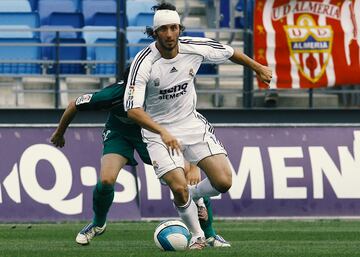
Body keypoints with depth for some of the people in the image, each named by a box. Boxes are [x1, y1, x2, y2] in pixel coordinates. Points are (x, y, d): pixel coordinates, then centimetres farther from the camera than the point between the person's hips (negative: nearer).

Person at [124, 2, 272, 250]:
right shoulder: (144, 62, -24)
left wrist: (258, 67, 23)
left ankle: (190, 196, 24)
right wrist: (163, 132, -44)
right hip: (159, 132, -4)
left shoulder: (195, 48, -12)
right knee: (179, 188, -18)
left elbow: (229, 52, 8)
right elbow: (132, 108, -31)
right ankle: (197, 236, 9)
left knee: (223, 182, -8)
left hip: (192, 123, 4)